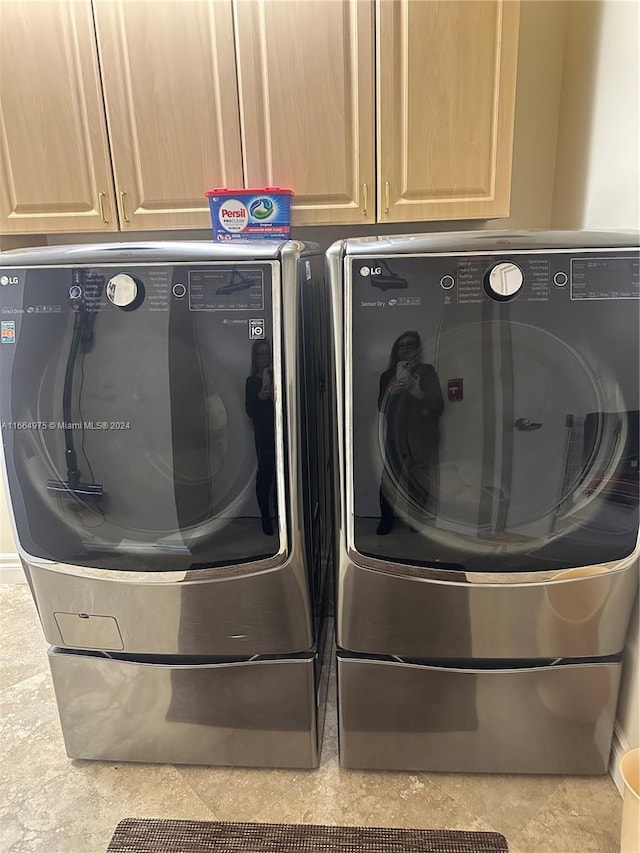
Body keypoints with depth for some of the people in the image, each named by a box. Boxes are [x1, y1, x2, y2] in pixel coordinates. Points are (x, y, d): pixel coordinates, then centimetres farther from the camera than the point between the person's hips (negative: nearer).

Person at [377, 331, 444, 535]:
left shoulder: (426, 371, 9)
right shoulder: (388, 376, 18)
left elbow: (438, 405, 1)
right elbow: (381, 406, 11)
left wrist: (415, 390, -13)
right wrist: (392, 391, -8)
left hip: (421, 438, -2)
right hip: (395, 437, 2)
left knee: (419, 482, -7)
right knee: (388, 479, -9)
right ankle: (386, 519, 3)